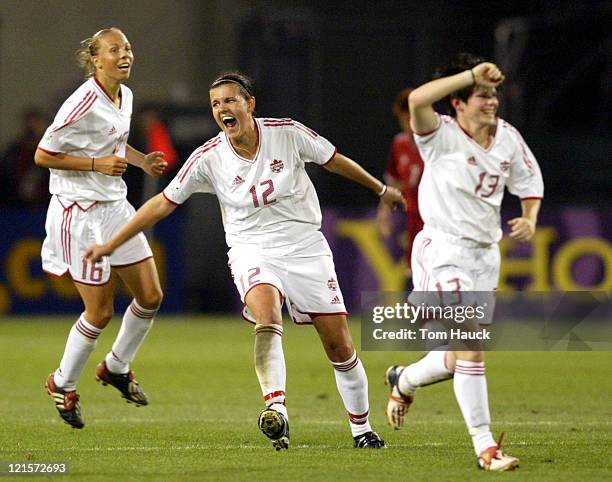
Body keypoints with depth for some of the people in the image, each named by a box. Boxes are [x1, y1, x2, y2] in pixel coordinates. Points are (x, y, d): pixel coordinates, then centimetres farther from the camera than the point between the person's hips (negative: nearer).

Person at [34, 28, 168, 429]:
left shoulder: (125, 96, 6)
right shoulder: (83, 105, -20)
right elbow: (43, 155, -16)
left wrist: (141, 161, 7)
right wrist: (97, 163, -21)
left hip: (115, 206, 8)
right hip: (80, 211, -8)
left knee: (151, 297, 6)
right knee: (101, 312, -3)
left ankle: (117, 367, 29)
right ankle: (63, 384, 19)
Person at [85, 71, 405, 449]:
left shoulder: (288, 133, -9)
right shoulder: (208, 158, -9)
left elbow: (334, 161, 7)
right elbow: (164, 203, -1)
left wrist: (381, 189, 18)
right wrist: (112, 244, -1)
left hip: (306, 249, 1)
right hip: (253, 254, -1)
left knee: (340, 347, 0)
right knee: (267, 318, -34)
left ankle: (362, 428, 19)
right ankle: (276, 409, -46)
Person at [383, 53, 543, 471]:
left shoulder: (507, 137, 5)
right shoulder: (442, 136, -13)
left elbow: (530, 183, 19)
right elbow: (418, 100, -34)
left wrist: (529, 219, -2)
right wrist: (472, 75, -33)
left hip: (485, 255, 7)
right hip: (444, 251, -7)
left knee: (460, 358, 13)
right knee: (470, 349, -17)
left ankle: (404, 381, 44)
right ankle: (485, 447, -13)